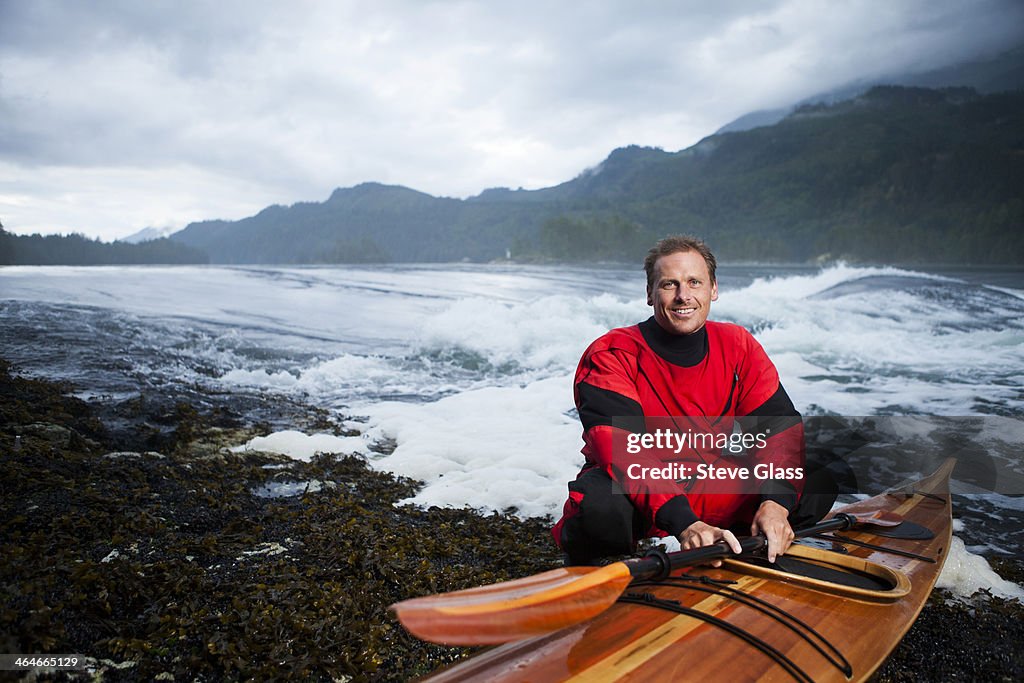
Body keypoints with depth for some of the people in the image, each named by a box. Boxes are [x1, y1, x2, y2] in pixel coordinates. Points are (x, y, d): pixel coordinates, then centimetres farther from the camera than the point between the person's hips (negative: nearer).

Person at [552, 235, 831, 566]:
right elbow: (620, 449, -28)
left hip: (717, 495, 4)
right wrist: (684, 523, -41)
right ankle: (586, 569, -2)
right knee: (599, 505, -38)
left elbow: (780, 426, -7)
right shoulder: (611, 356, -15)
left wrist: (775, 503, -27)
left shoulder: (739, 347, 1)